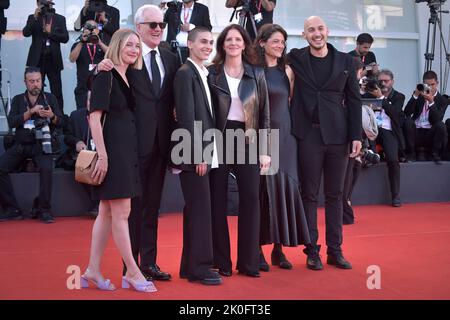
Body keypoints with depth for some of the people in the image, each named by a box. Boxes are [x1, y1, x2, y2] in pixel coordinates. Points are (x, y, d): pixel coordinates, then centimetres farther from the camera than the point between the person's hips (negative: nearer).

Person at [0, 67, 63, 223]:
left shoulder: (49, 98, 11)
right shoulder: (18, 100, 14)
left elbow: (60, 123, 3)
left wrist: (52, 116, -18)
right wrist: (30, 112, -12)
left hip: (41, 144, -3)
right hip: (20, 145, 3)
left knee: (46, 168, -32)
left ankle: (43, 210, -20)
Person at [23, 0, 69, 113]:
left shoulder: (60, 19, 10)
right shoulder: (33, 17, 9)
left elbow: (65, 38, 2)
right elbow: (25, 33, -6)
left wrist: (50, 32, -7)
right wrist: (35, 18, -13)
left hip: (53, 60, 0)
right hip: (37, 59, 0)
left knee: (57, 92, -1)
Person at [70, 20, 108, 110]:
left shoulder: (102, 45, 15)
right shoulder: (78, 45, 13)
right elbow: (72, 59, -7)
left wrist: (99, 42, -19)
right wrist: (81, 42, -15)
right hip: (83, 88, 0)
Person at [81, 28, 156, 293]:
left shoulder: (128, 78, 16)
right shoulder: (106, 75, -7)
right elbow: (95, 116, -14)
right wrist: (102, 155, -19)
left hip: (127, 149, 9)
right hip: (113, 149, -9)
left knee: (108, 212, 9)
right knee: (121, 212, -4)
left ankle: (93, 271, 15)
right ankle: (133, 273, 2)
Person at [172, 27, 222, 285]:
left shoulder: (205, 74, 17)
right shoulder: (185, 73, -9)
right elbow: (187, 118, -16)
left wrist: (206, 153, 11)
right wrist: (198, 154, -19)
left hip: (205, 154, 9)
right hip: (194, 155, -9)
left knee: (196, 210, 12)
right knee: (201, 209, -6)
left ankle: (190, 266, 20)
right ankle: (200, 267, 3)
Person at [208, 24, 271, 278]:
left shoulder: (257, 74, 8)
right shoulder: (212, 73, 3)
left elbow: (264, 114, 7)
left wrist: (264, 150, 1)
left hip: (248, 141, 1)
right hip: (219, 140, -1)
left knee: (251, 199, -1)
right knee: (218, 201, 2)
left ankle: (249, 261, 10)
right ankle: (221, 261, 13)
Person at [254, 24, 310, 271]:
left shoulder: (287, 71, 11)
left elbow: (291, 103, 14)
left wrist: (294, 129, 7)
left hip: (284, 135, 4)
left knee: (286, 187, 2)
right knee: (263, 189, -2)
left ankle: (279, 248, 13)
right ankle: (258, 249, 8)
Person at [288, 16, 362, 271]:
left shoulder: (345, 61, 7)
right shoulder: (295, 59, 3)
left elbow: (354, 100, 7)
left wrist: (357, 136, 1)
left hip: (338, 135, 2)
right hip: (308, 135, -1)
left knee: (335, 195, 8)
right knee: (309, 195, 4)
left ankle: (335, 250, 16)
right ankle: (312, 251, 12)